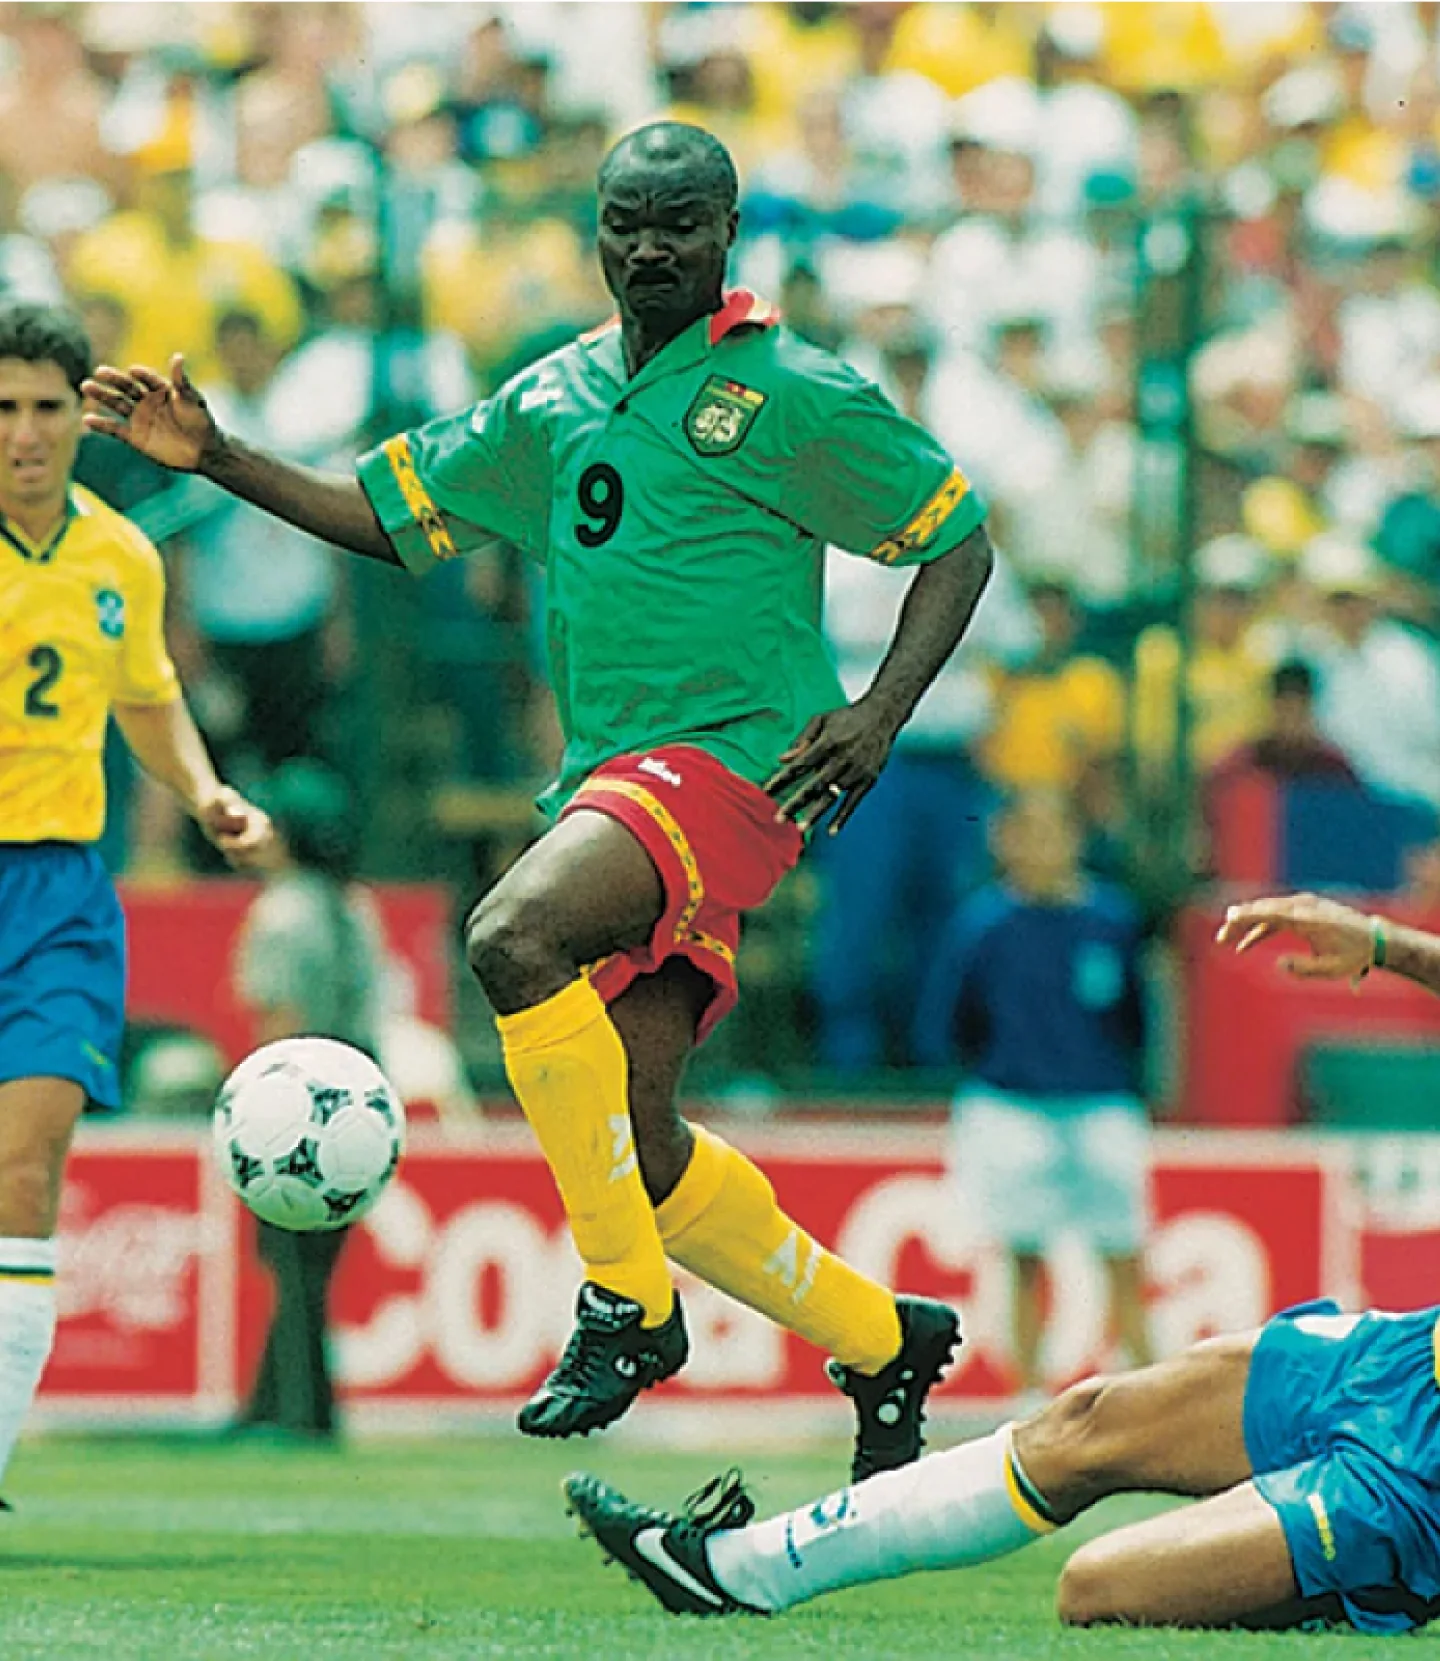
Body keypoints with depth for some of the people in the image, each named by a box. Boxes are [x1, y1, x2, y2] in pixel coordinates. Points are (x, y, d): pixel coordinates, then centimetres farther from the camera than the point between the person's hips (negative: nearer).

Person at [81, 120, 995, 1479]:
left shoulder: (793, 396, -2)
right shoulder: (555, 399, 16)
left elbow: (958, 539, 1)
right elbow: (390, 514, 22)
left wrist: (883, 712, -11)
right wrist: (216, 458, 11)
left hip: (736, 755, -7)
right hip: (608, 781, 7)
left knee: (512, 937, -32)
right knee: (637, 1146, 3)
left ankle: (629, 1301, -23)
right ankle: (881, 1341, 24)